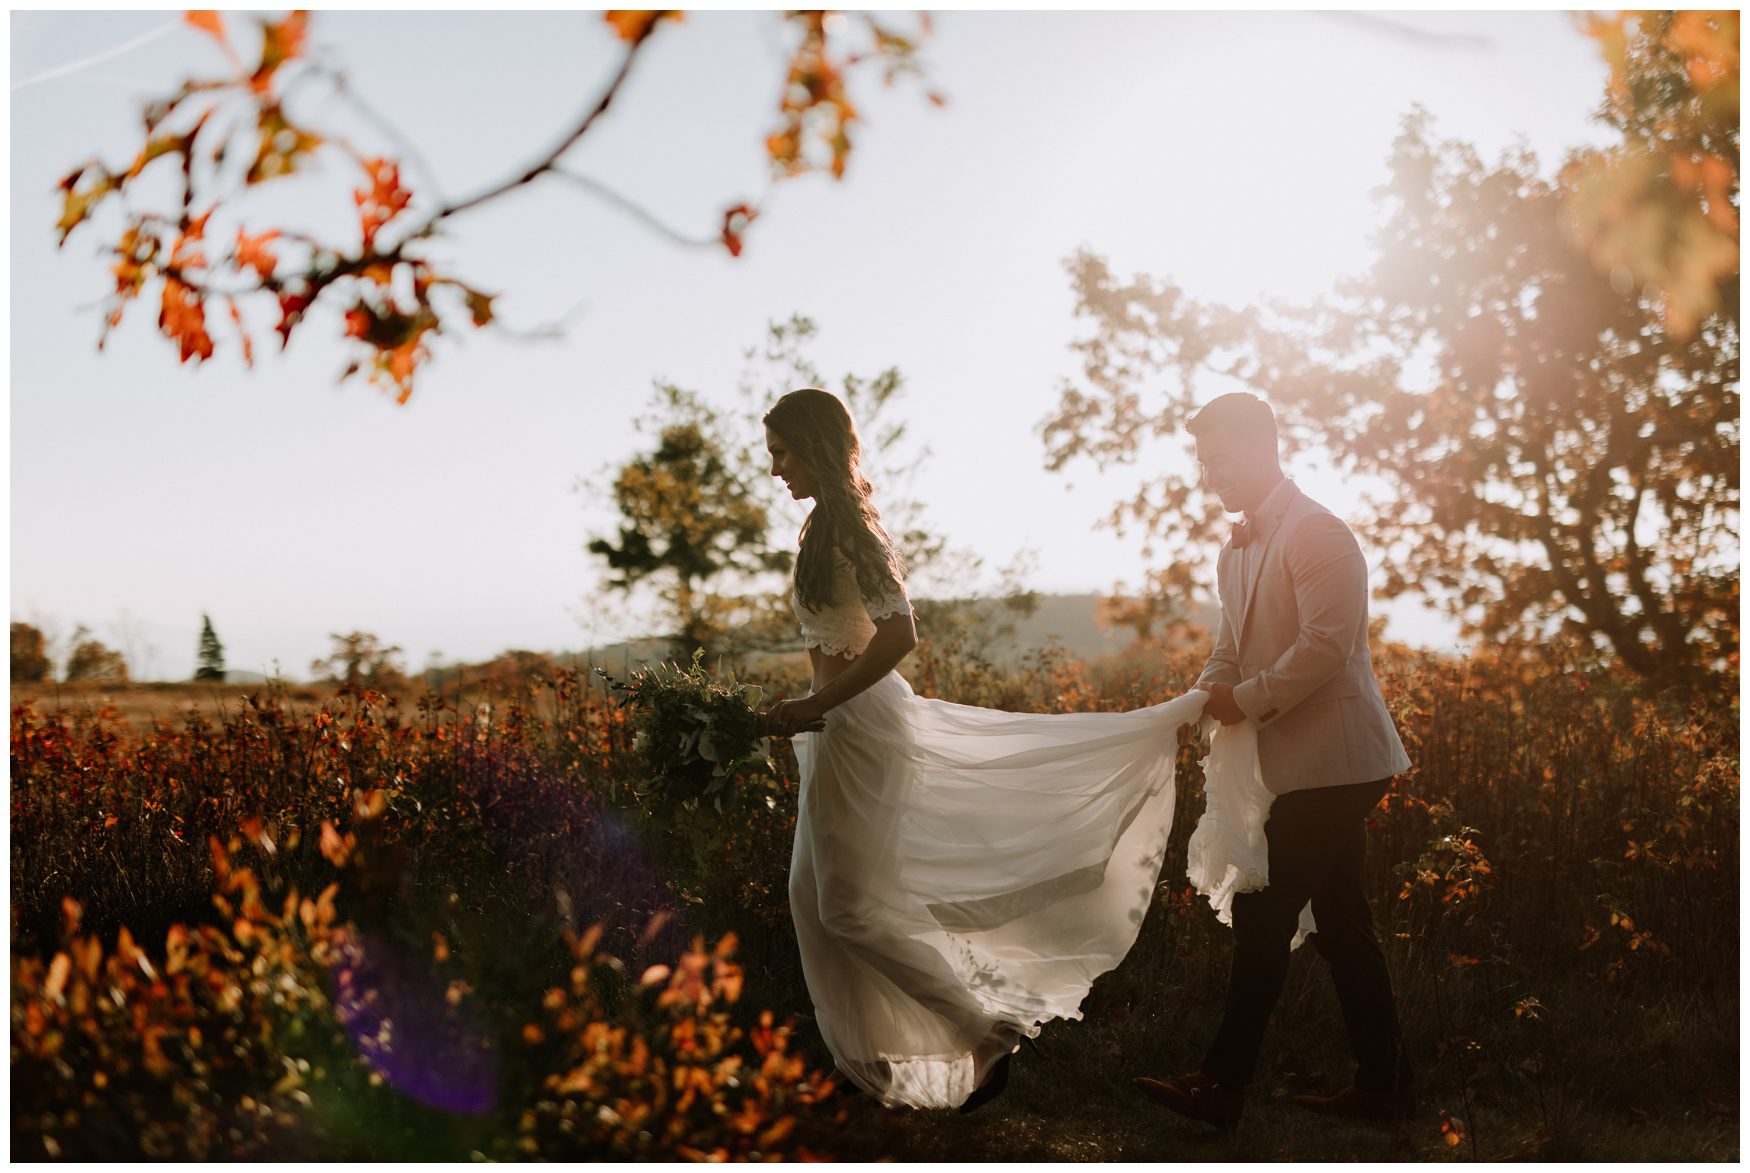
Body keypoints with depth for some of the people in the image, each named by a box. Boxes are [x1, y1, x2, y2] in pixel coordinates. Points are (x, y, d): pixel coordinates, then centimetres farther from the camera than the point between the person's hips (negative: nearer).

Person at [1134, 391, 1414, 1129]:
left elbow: (1326, 645, -22)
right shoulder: (1235, 551, 16)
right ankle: (1382, 1083, 22)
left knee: (1263, 918, -8)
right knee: (1340, 924, 13)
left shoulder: (1316, 533, -13)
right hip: (1300, 765, 9)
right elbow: (1229, 649, 18)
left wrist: (1248, 700, -15)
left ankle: (1223, 1085, -1)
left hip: (1330, 760, -9)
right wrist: (1204, 697, -2)